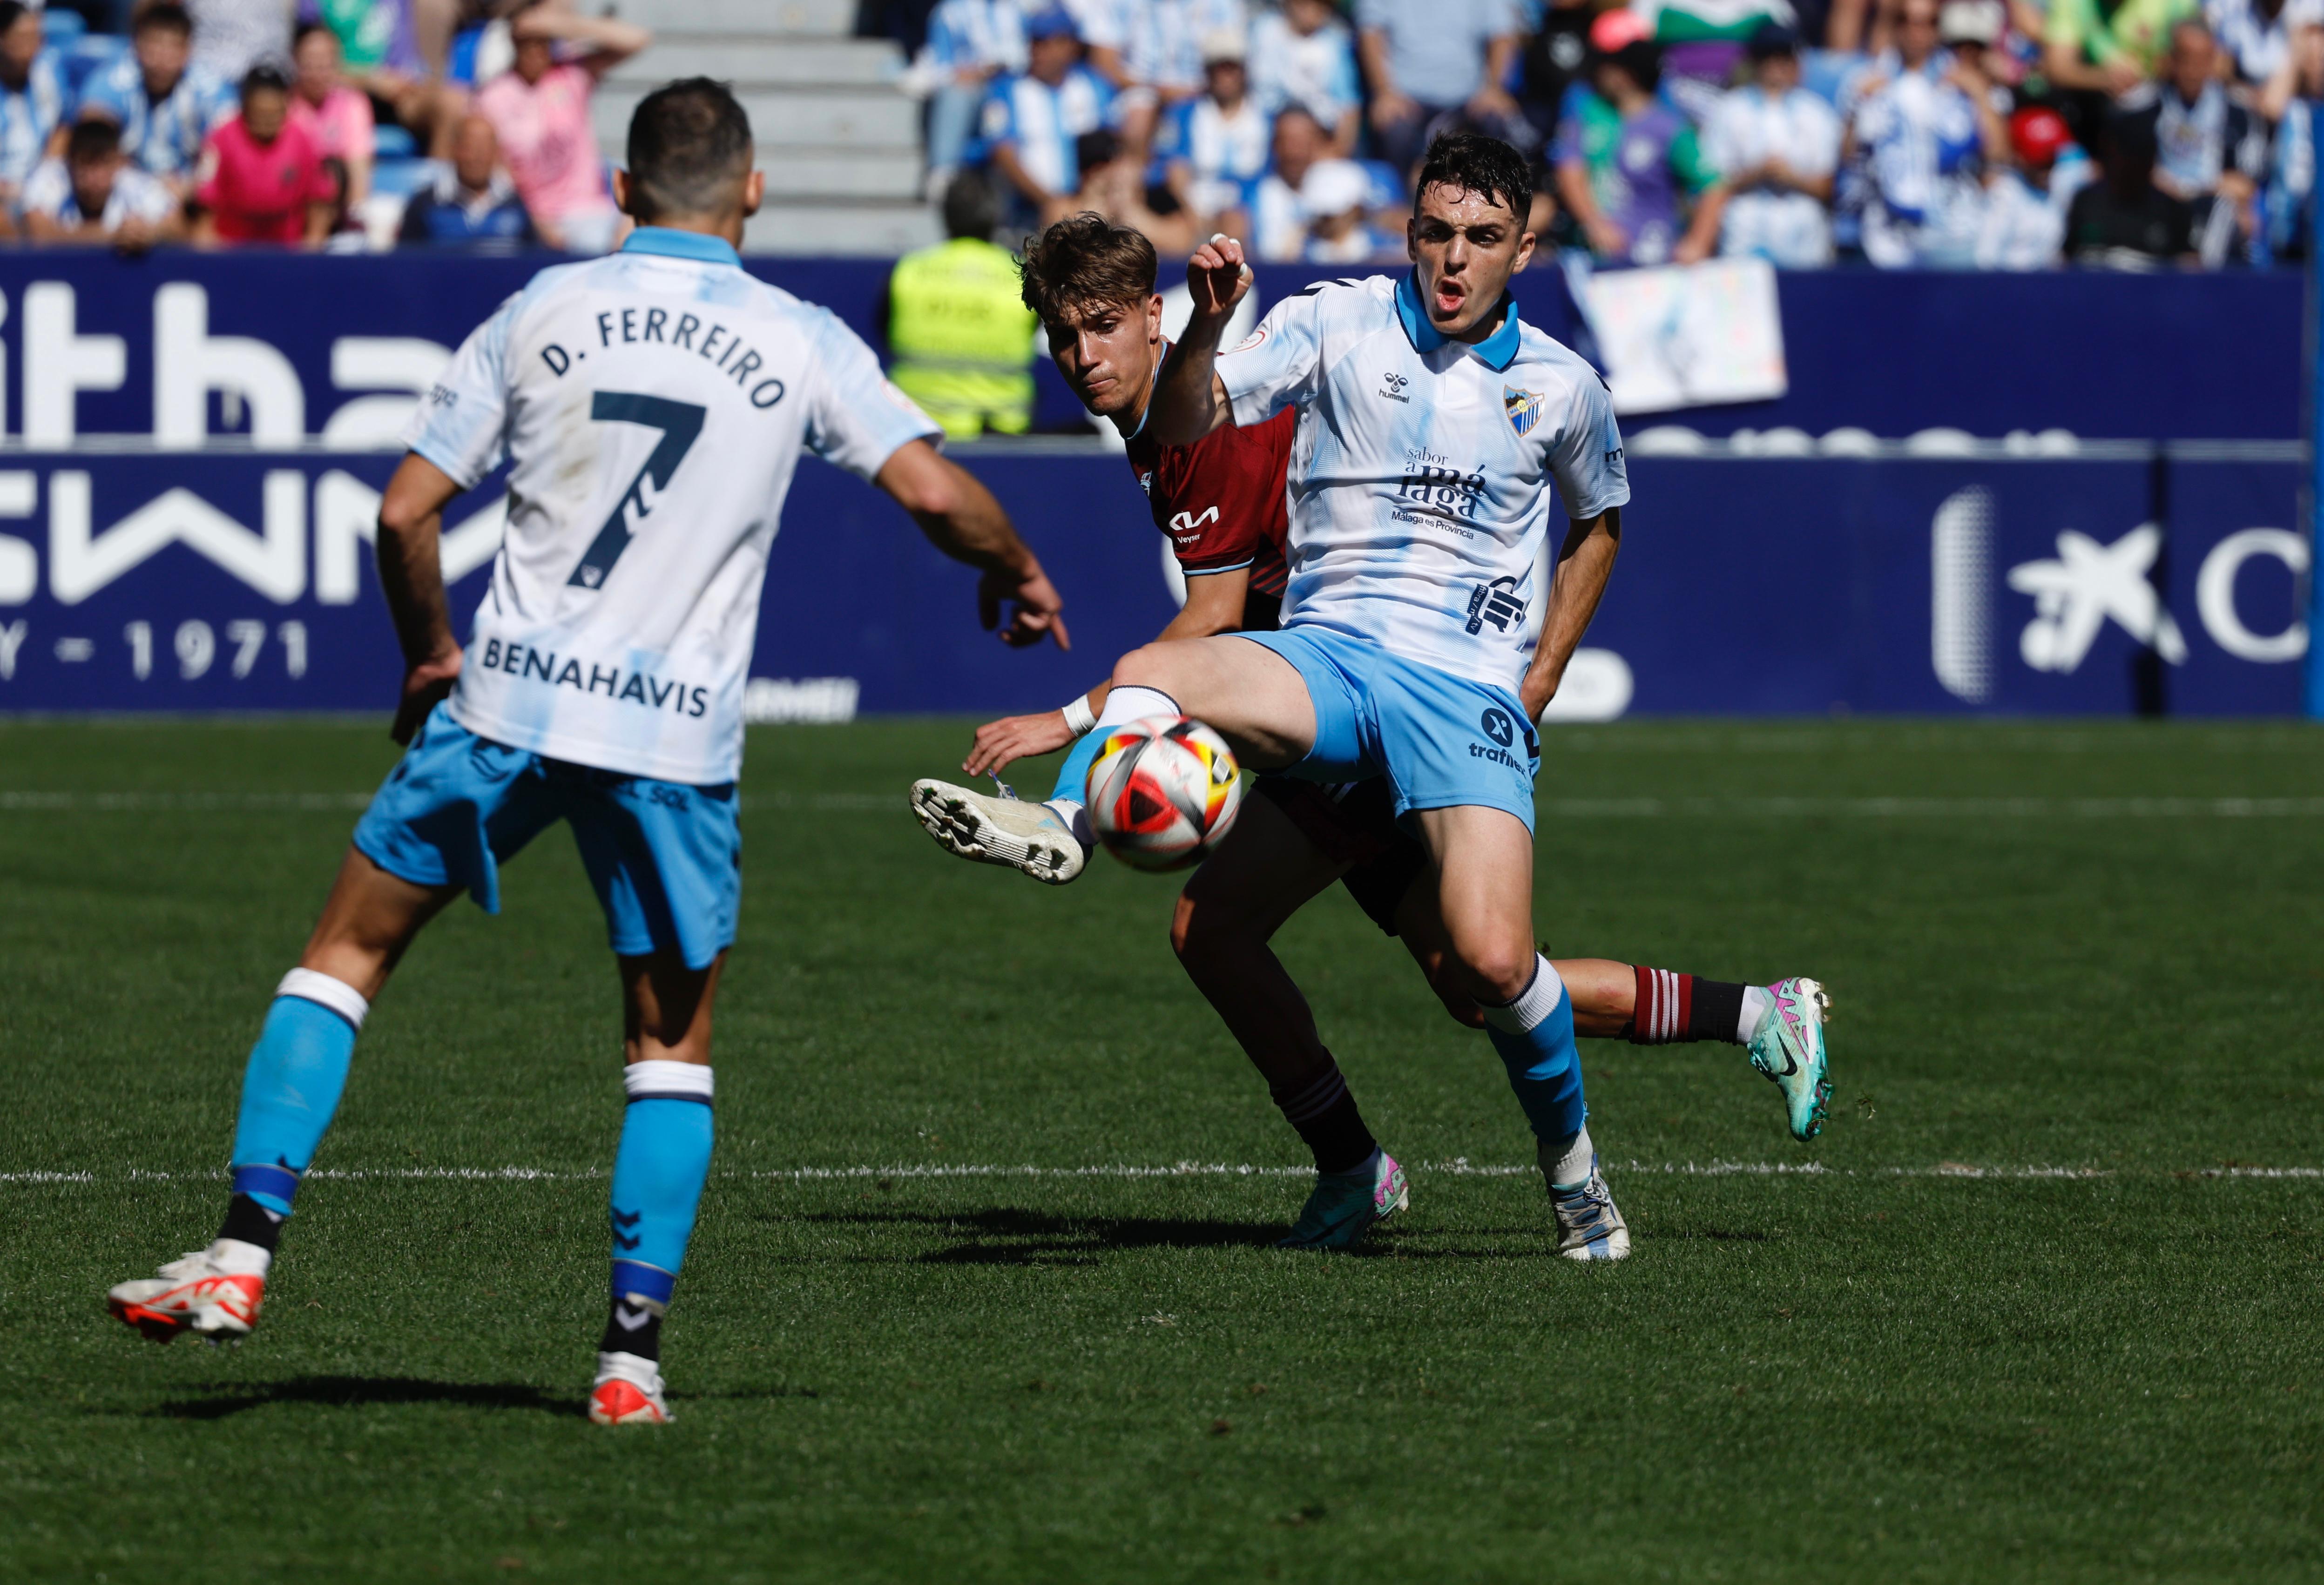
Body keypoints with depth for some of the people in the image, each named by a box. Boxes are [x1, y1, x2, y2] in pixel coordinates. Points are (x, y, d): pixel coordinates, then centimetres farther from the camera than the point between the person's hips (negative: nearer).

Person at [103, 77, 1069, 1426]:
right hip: (678, 735, 0)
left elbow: (406, 515, 6)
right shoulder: (799, 342, 2)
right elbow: (936, 492, -4)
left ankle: (243, 1255, 2)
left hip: (509, 701, 0)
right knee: (675, 1045, 13)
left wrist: (432, 653, 22)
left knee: (349, 949, 13)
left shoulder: (542, 314, 5)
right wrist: (1020, 576, 17)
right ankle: (634, 1350, 4)